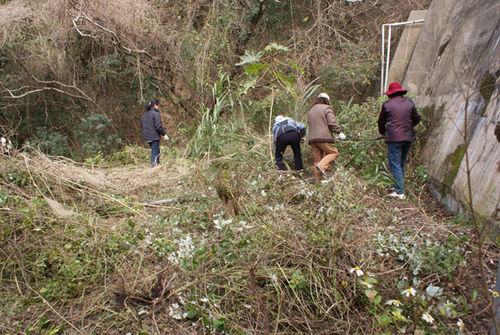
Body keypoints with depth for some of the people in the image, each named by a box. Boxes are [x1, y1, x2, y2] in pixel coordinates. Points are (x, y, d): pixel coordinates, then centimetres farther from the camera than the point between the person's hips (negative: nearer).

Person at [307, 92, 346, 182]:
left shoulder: (310, 111, 24)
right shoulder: (326, 108, 2)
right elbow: (332, 123, -8)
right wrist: (339, 132, -4)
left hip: (312, 138, 7)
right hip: (323, 137, -7)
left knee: (317, 159, 8)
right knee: (333, 152, 5)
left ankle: (318, 180, 7)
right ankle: (322, 165, -17)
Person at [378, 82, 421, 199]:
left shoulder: (387, 105, -3)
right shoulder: (409, 102, 8)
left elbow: (381, 122, 8)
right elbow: (417, 119, 15)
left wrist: (382, 132, 27)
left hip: (394, 138, -5)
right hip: (408, 137, 5)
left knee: (395, 165, -2)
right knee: (402, 164, 17)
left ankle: (400, 192, -4)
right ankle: (398, 186, 26)